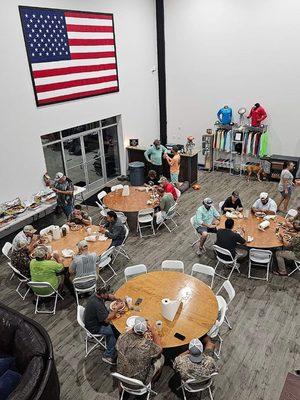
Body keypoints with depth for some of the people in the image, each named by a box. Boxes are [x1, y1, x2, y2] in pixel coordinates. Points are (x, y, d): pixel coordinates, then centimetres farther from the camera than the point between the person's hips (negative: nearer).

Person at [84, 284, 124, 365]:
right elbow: (107, 319, -31)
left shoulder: (97, 295, -9)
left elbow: (110, 296, 9)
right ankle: (108, 356, 6)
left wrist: (116, 298, -10)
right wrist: (117, 308, -25)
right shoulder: (97, 304, -36)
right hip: (94, 328, -9)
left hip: (96, 320, 9)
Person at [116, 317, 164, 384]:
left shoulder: (122, 338, -23)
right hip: (140, 380, -4)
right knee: (161, 357, 16)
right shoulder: (148, 345, -32)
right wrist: (152, 330, -1)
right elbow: (159, 349, -8)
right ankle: (151, 381, 38)